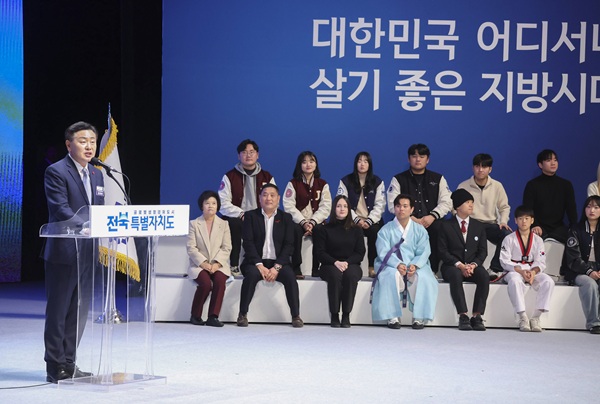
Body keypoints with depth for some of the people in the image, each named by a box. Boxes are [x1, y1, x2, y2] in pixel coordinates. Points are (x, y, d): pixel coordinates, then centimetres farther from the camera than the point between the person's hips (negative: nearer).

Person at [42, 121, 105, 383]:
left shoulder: (97, 175, 16)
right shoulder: (56, 172, -9)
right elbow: (60, 209, -20)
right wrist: (85, 227, -33)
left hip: (87, 253, 8)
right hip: (63, 252, -8)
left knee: (79, 312, 11)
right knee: (58, 311, 0)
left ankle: (69, 364, 20)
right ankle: (55, 367, 6)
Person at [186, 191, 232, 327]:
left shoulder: (224, 224, 12)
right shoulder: (194, 224, 8)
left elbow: (226, 248, 3)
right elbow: (191, 248, -1)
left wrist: (217, 264, -13)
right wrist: (204, 263, -15)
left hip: (218, 265, 1)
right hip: (199, 265, -1)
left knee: (220, 280, -32)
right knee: (205, 282, -32)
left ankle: (213, 316, -29)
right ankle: (195, 316, -14)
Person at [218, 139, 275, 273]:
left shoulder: (267, 177, 12)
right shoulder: (230, 177, 6)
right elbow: (223, 203, -3)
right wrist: (241, 215, -15)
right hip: (235, 218, -1)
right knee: (233, 224, -35)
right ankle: (233, 266, -27)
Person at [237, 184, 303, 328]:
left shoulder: (286, 218, 10)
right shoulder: (251, 216, 6)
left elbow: (289, 245, 1)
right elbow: (248, 243, -4)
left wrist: (277, 267, -14)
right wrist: (259, 265, -17)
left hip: (278, 263, 1)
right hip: (256, 262, -1)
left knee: (290, 276, -29)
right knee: (251, 274, -34)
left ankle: (296, 316, -21)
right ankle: (242, 315, -25)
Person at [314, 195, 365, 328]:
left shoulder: (356, 230, 13)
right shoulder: (325, 230, 10)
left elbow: (360, 253, 6)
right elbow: (320, 253, 2)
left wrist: (347, 262, -13)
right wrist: (335, 262, -16)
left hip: (351, 265, 1)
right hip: (330, 265, -1)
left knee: (351, 275, -36)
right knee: (335, 275, -37)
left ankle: (346, 315, -32)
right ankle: (334, 315, -32)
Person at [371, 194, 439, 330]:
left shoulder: (420, 230, 11)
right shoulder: (386, 230, 6)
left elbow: (423, 252, 0)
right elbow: (383, 252, -6)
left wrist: (415, 265, -21)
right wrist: (397, 265, -24)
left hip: (415, 266, 1)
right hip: (391, 266, -1)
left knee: (424, 278, -31)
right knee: (391, 276, -36)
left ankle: (419, 317, -25)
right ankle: (393, 317, -31)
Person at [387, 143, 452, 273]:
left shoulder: (438, 179, 18)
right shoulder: (398, 179, 13)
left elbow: (446, 202, 8)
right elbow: (392, 205, 1)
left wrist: (432, 216, -11)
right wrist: (411, 218, -13)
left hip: (431, 221, 1)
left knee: (439, 228, -34)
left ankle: (432, 270, -27)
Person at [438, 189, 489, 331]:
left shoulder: (478, 226, 14)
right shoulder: (447, 226, 4)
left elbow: (482, 251, 9)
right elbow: (443, 251, -3)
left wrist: (473, 265, -12)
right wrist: (459, 265, -17)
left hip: (473, 266, 3)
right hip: (452, 266, -3)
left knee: (484, 276, -31)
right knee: (456, 275, -38)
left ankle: (477, 316, -31)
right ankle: (463, 316, -37)